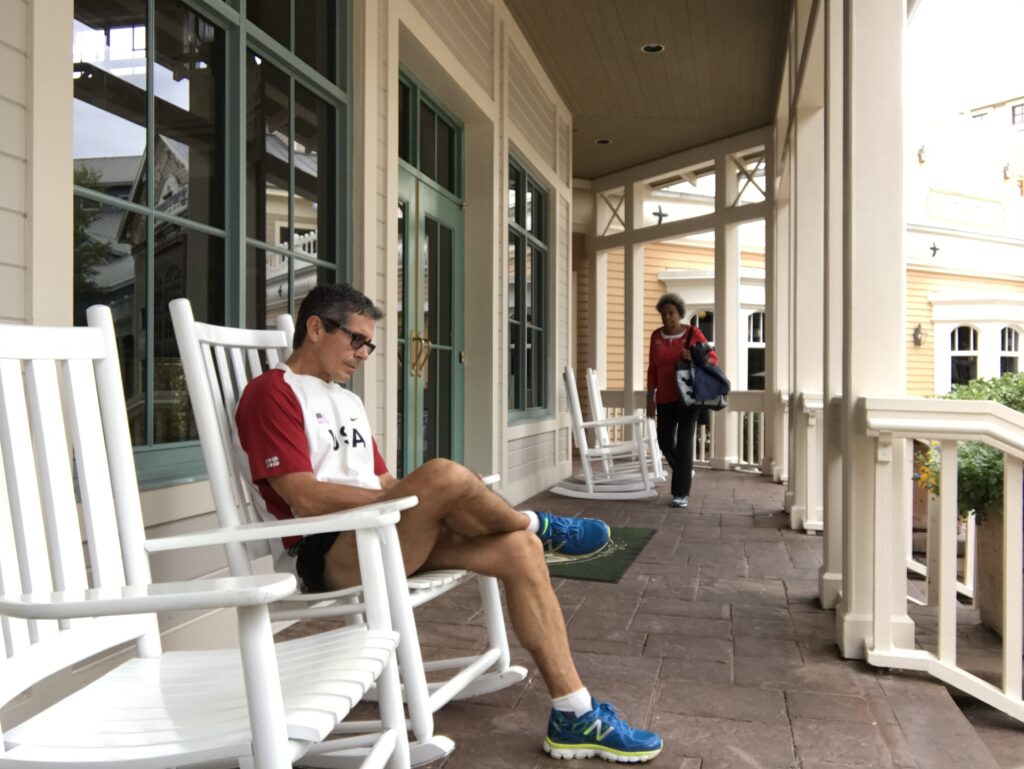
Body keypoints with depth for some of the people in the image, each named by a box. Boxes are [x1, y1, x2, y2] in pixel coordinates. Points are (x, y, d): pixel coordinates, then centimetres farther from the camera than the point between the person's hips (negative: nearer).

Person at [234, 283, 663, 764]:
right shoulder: (272, 392, -5)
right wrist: (426, 497, -15)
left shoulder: (349, 401, 23)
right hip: (330, 554, -8)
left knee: (519, 549, -12)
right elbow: (306, 497, -16)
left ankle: (574, 716, -7)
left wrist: (414, 501, -3)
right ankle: (538, 526, -1)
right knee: (444, 476, -33)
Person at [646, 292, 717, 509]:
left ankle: (681, 493, -3)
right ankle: (686, 471, 38)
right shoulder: (656, 336, 5)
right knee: (665, 441, 8)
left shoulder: (693, 333, -5)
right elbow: (652, 368, 9)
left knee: (684, 442, -8)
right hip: (665, 398, 4)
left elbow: (713, 358, -3)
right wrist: (650, 397, 6)